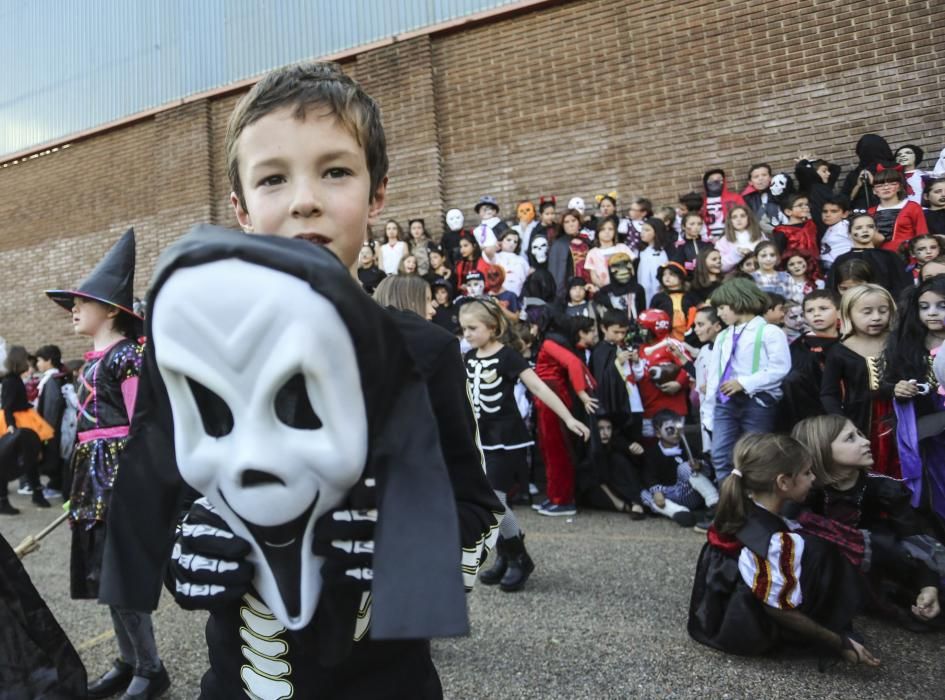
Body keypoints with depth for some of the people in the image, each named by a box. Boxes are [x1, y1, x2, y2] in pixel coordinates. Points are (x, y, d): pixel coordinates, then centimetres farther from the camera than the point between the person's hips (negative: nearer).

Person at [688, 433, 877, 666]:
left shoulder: (737, 512, -4)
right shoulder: (778, 543, -26)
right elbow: (782, 612, -19)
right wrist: (841, 644, -8)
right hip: (743, 634, -8)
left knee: (801, 548, 11)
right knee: (818, 554, -13)